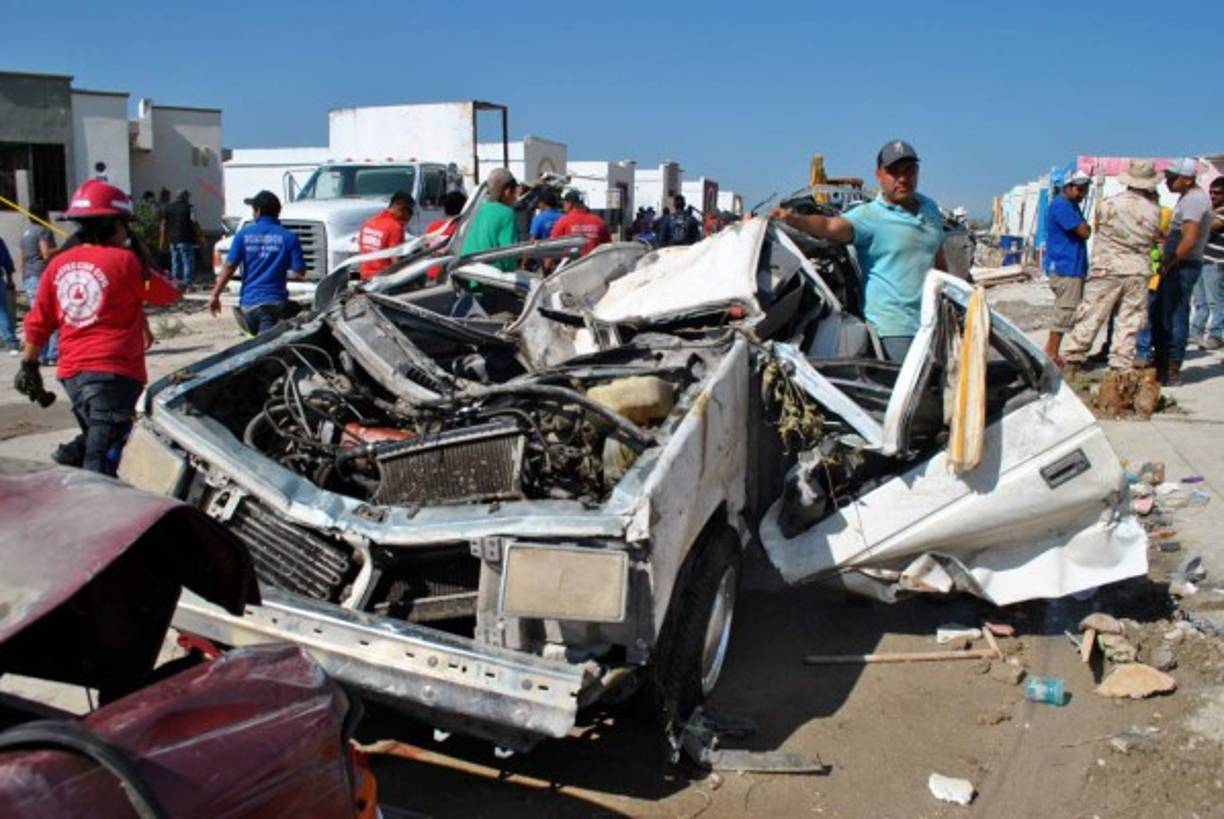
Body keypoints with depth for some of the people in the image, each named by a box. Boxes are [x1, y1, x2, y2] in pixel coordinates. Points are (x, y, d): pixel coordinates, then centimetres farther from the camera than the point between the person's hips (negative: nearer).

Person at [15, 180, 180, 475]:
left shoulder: (58, 264, 8)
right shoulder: (123, 260, -10)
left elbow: (38, 323, 11)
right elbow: (168, 294, 1)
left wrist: (29, 365, 21)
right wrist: (140, 258, 9)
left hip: (71, 372, 7)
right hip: (113, 372, -6)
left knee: (96, 438, 27)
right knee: (100, 465, -6)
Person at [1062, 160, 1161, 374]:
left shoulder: (1109, 204, -7)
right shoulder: (1154, 211, -1)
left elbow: (1097, 226, 5)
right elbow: (1155, 238, 7)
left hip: (1106, 269, -1)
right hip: (1138, 272, 2)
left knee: (1090, 316, 4)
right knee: (1129, 323, 6)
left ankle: (1073, 360, 5)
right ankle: (1120, 367, 8)